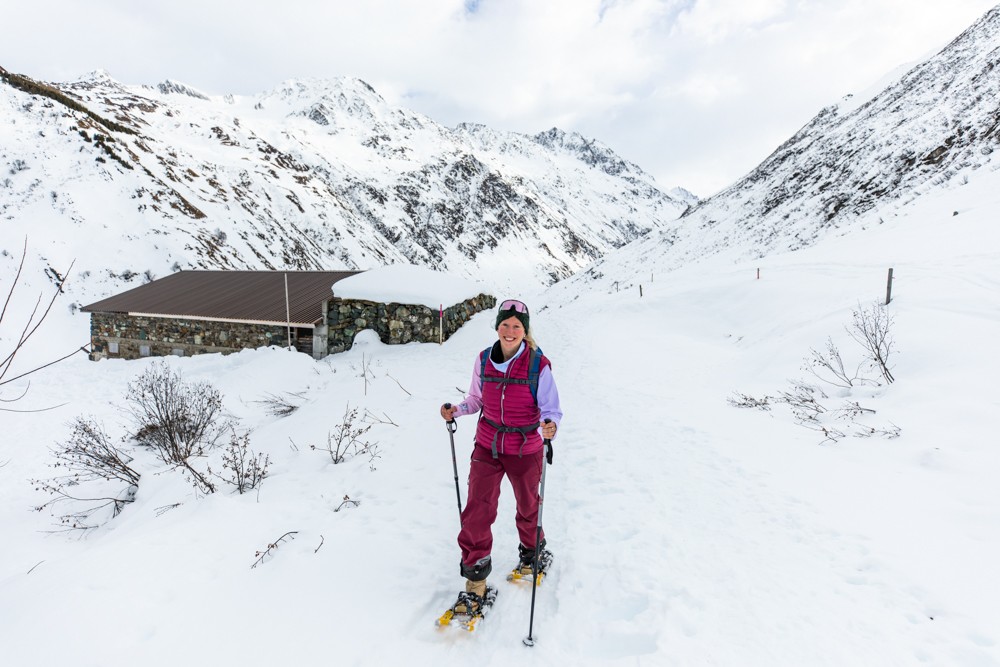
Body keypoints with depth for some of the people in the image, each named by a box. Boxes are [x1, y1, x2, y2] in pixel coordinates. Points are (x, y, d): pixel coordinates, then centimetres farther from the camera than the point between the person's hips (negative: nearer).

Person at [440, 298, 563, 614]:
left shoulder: (539, 365, -15)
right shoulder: (483, 360, -4)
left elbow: (550, 407, -12)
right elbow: (476, 399, 8)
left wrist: (550, 424, -33)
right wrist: (456, 410, -10)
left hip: (526, 451, -2)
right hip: (487, 447, 2)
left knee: (528, 507, 20)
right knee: (477, 510, -2)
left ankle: (531, 551, 52)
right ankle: (475, 580, 17)